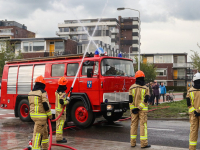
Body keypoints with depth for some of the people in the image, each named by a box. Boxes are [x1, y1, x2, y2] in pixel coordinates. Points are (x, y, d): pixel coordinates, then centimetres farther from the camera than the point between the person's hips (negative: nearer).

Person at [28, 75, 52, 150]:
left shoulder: (31, 93, 10)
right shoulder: (43, 92, -14)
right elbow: (46, 105, -16)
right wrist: (50, 115, -5)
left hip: (33, 114, 8)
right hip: (41, 115, -8)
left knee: (44, 131, 21)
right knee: (38, 133, -5)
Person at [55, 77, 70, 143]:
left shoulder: (57, 91, 10)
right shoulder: (62, 93, -20)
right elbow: (62, 102, -28)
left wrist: (68, 95, 14)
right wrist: (67, 101, -12)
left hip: (57, 109, 10)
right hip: (61, 110, -10)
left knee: (59, 123, 18)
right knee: (60, 124, -5)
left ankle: (59, 137, 28)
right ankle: (59, 138, -2)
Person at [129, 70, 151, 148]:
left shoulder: (132, 87, 0)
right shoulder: (145, 88, -4)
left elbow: (130, 100, -4)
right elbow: (145, 100, -13)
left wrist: (133, 109, -3)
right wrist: (139, 108, -13)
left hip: (133, 109, 2)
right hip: (143, 109, -2)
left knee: (133, 124, 9)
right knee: (143, 125, -1)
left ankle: (133, 143, 12)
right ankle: (144, 143, -2)